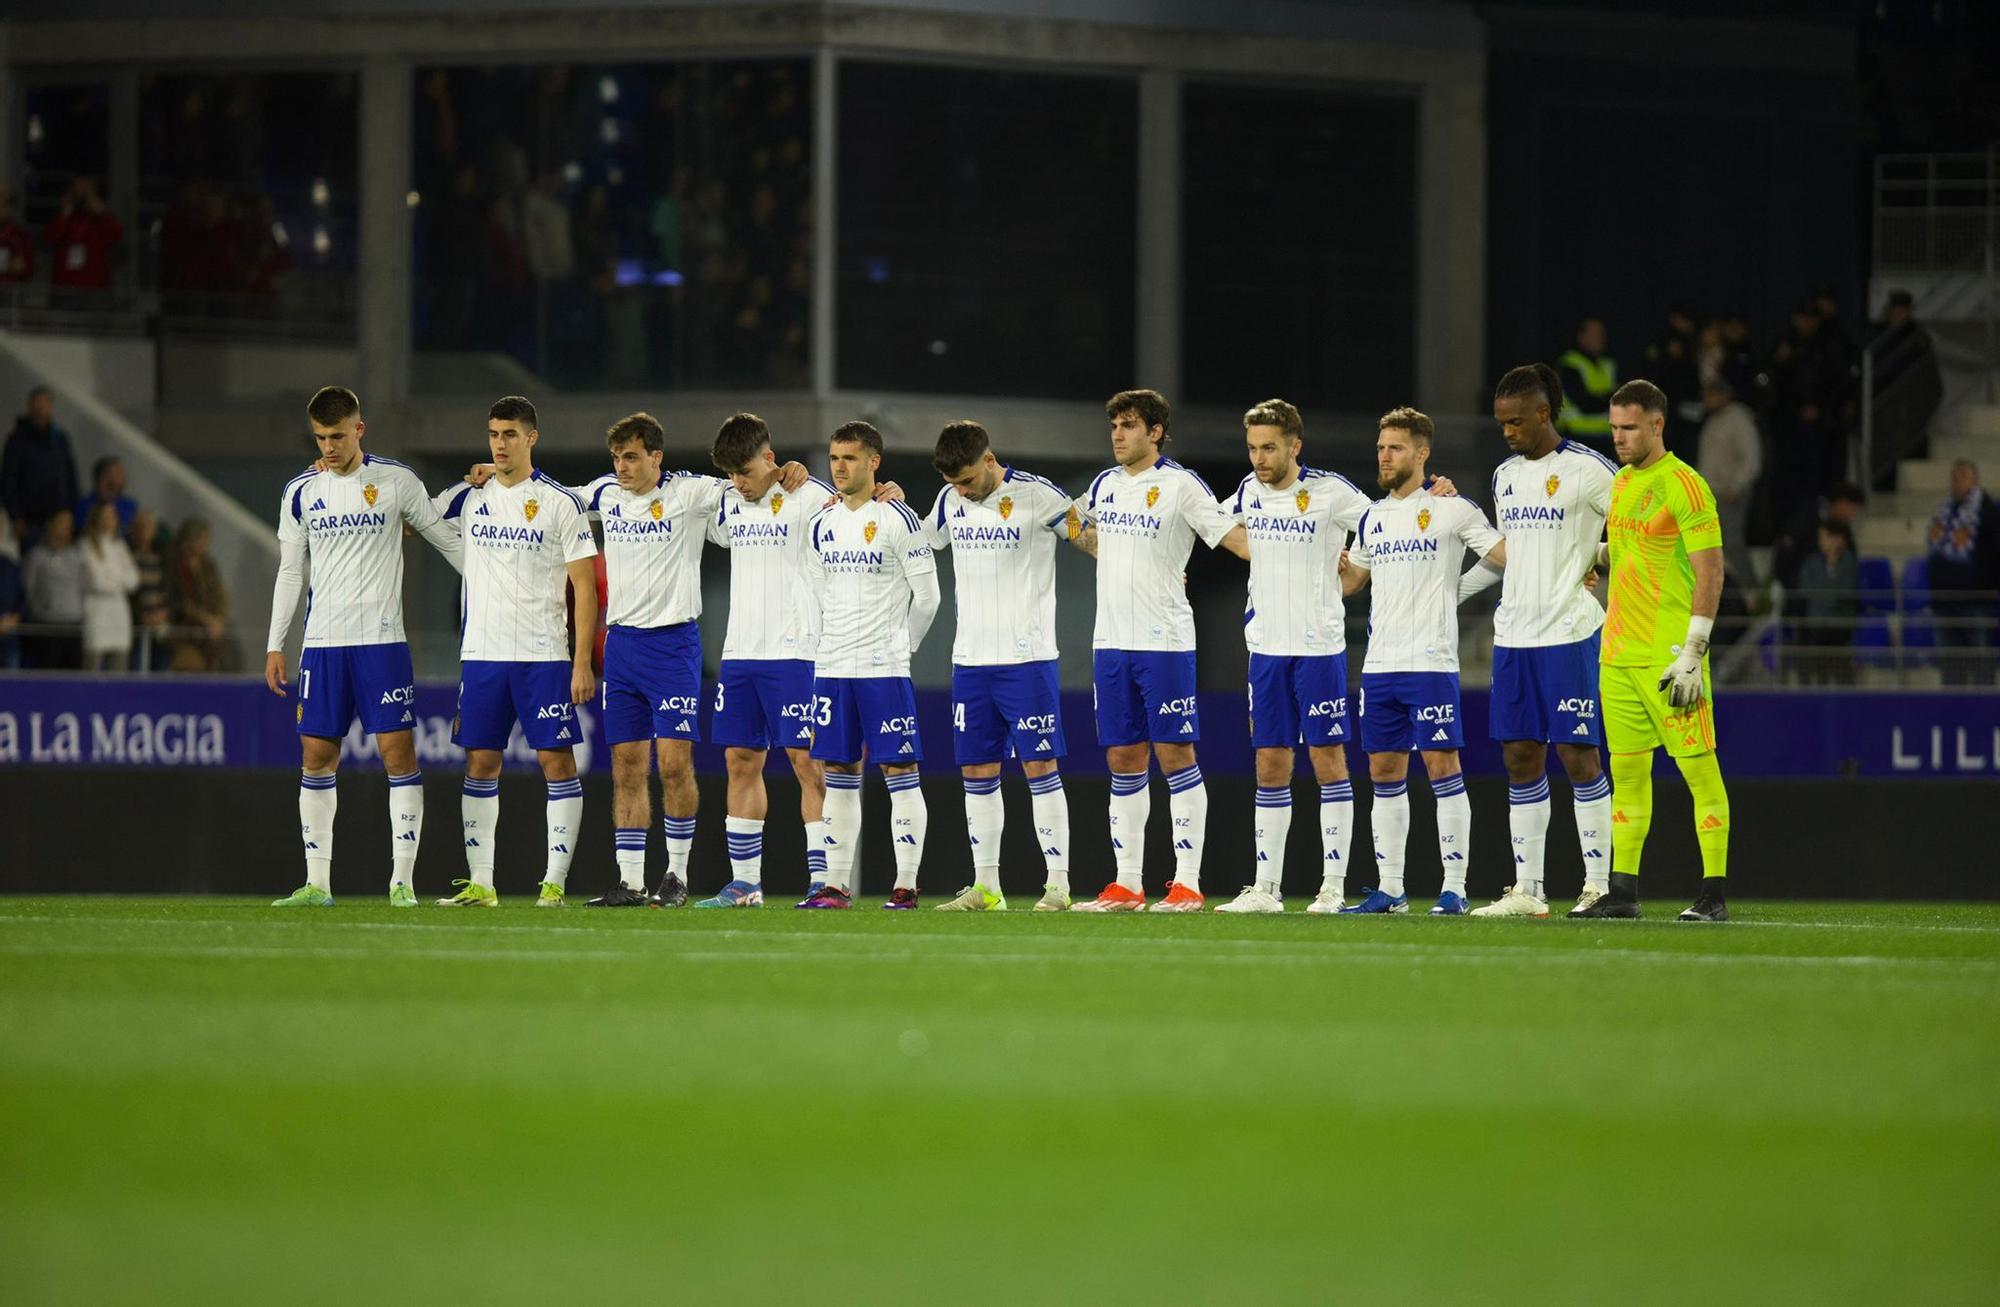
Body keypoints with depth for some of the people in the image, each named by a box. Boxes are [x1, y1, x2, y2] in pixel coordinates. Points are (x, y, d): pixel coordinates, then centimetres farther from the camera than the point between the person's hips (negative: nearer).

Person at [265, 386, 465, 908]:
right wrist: (275, 645, 9)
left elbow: (446, 539, 8)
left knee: (398, 752, -8)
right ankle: (317, 882, 7)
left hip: (382, 639, -3)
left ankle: (402, 880, -5)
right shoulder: (300, 492, 8)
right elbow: (290, 572, 13)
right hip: (322, 643, 3)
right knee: (316, 757, 2)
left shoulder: (396, 481, 0)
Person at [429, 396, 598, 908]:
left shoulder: (561, 503, -2)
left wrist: (583, 662, -9)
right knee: (480, 763, 3)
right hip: (481, 654, 4)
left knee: (556, 760, -6)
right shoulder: (468, 498, 9)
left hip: (543, 654, -4)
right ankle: (479, 883, 7)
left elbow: (585, 586, -3)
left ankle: (555, 880, -4)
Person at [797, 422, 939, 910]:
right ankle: (836, 884, 10)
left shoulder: (898, 520, -8)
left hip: (884, 668, -6)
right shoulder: (822, 525, 10)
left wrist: (901, 644, 5)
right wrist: (839, 640, 16)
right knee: (839, 774, 7)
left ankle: (906, 884, -3)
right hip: (832, 666, 6)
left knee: (899, 772, -4)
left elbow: (927, 595, -4)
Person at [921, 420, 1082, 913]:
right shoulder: (951, 501, 7)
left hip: (1027, 655, -6)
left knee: (1039, 766, -6)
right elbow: (921, 542, 25)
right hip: (970, 658, 6)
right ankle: (985, 887, 12)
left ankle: (1058, 882, -4)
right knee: (977, 772, 6)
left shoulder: (1037, 495, -9)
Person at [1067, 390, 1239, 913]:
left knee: (1175, 755, -6)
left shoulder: (1180, 485, -6)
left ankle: (1187, 884, -5)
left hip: (1165, 642, -6)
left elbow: (1233, 535, -9)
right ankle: (1127, 885, 11)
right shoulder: (1104, 485, 12)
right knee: (1124, 761, 7)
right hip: (1111, 642, 6)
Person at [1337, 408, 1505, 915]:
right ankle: (1390, 888, 12)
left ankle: (1454, 888, -6)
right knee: (1384, 771, 7)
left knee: (1442, 767, -8)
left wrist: (1454, 589, -1)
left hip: (1431, 661, -6)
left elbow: (1507, 557, -1)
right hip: (1379, 663, 6)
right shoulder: (1372, 517, 15)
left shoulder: (1452, 509, -4)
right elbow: (1350, 578, 27)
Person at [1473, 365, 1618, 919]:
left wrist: (1600, 564, -8)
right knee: (1520, 757, 5)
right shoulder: (1505, 476, 14)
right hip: (1513, 637, 7)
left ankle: (1598, 883, -1)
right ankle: (1527, 889, 9)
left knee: (1577, 755, -6)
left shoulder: (1588, 470, -8)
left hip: (1569, 634, -7)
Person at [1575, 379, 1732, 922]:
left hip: (1669, 653, -8)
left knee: (1699, 770, -5)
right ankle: (1623, 891, 12)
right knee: (1626, 771, 9)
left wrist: (1692, 653, -18)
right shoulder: (1621, 482, 14)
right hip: (1619, 653, 8)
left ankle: (1714, 893, -4)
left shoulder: (1682, 485, -10)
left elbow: (1710, 572, -13)